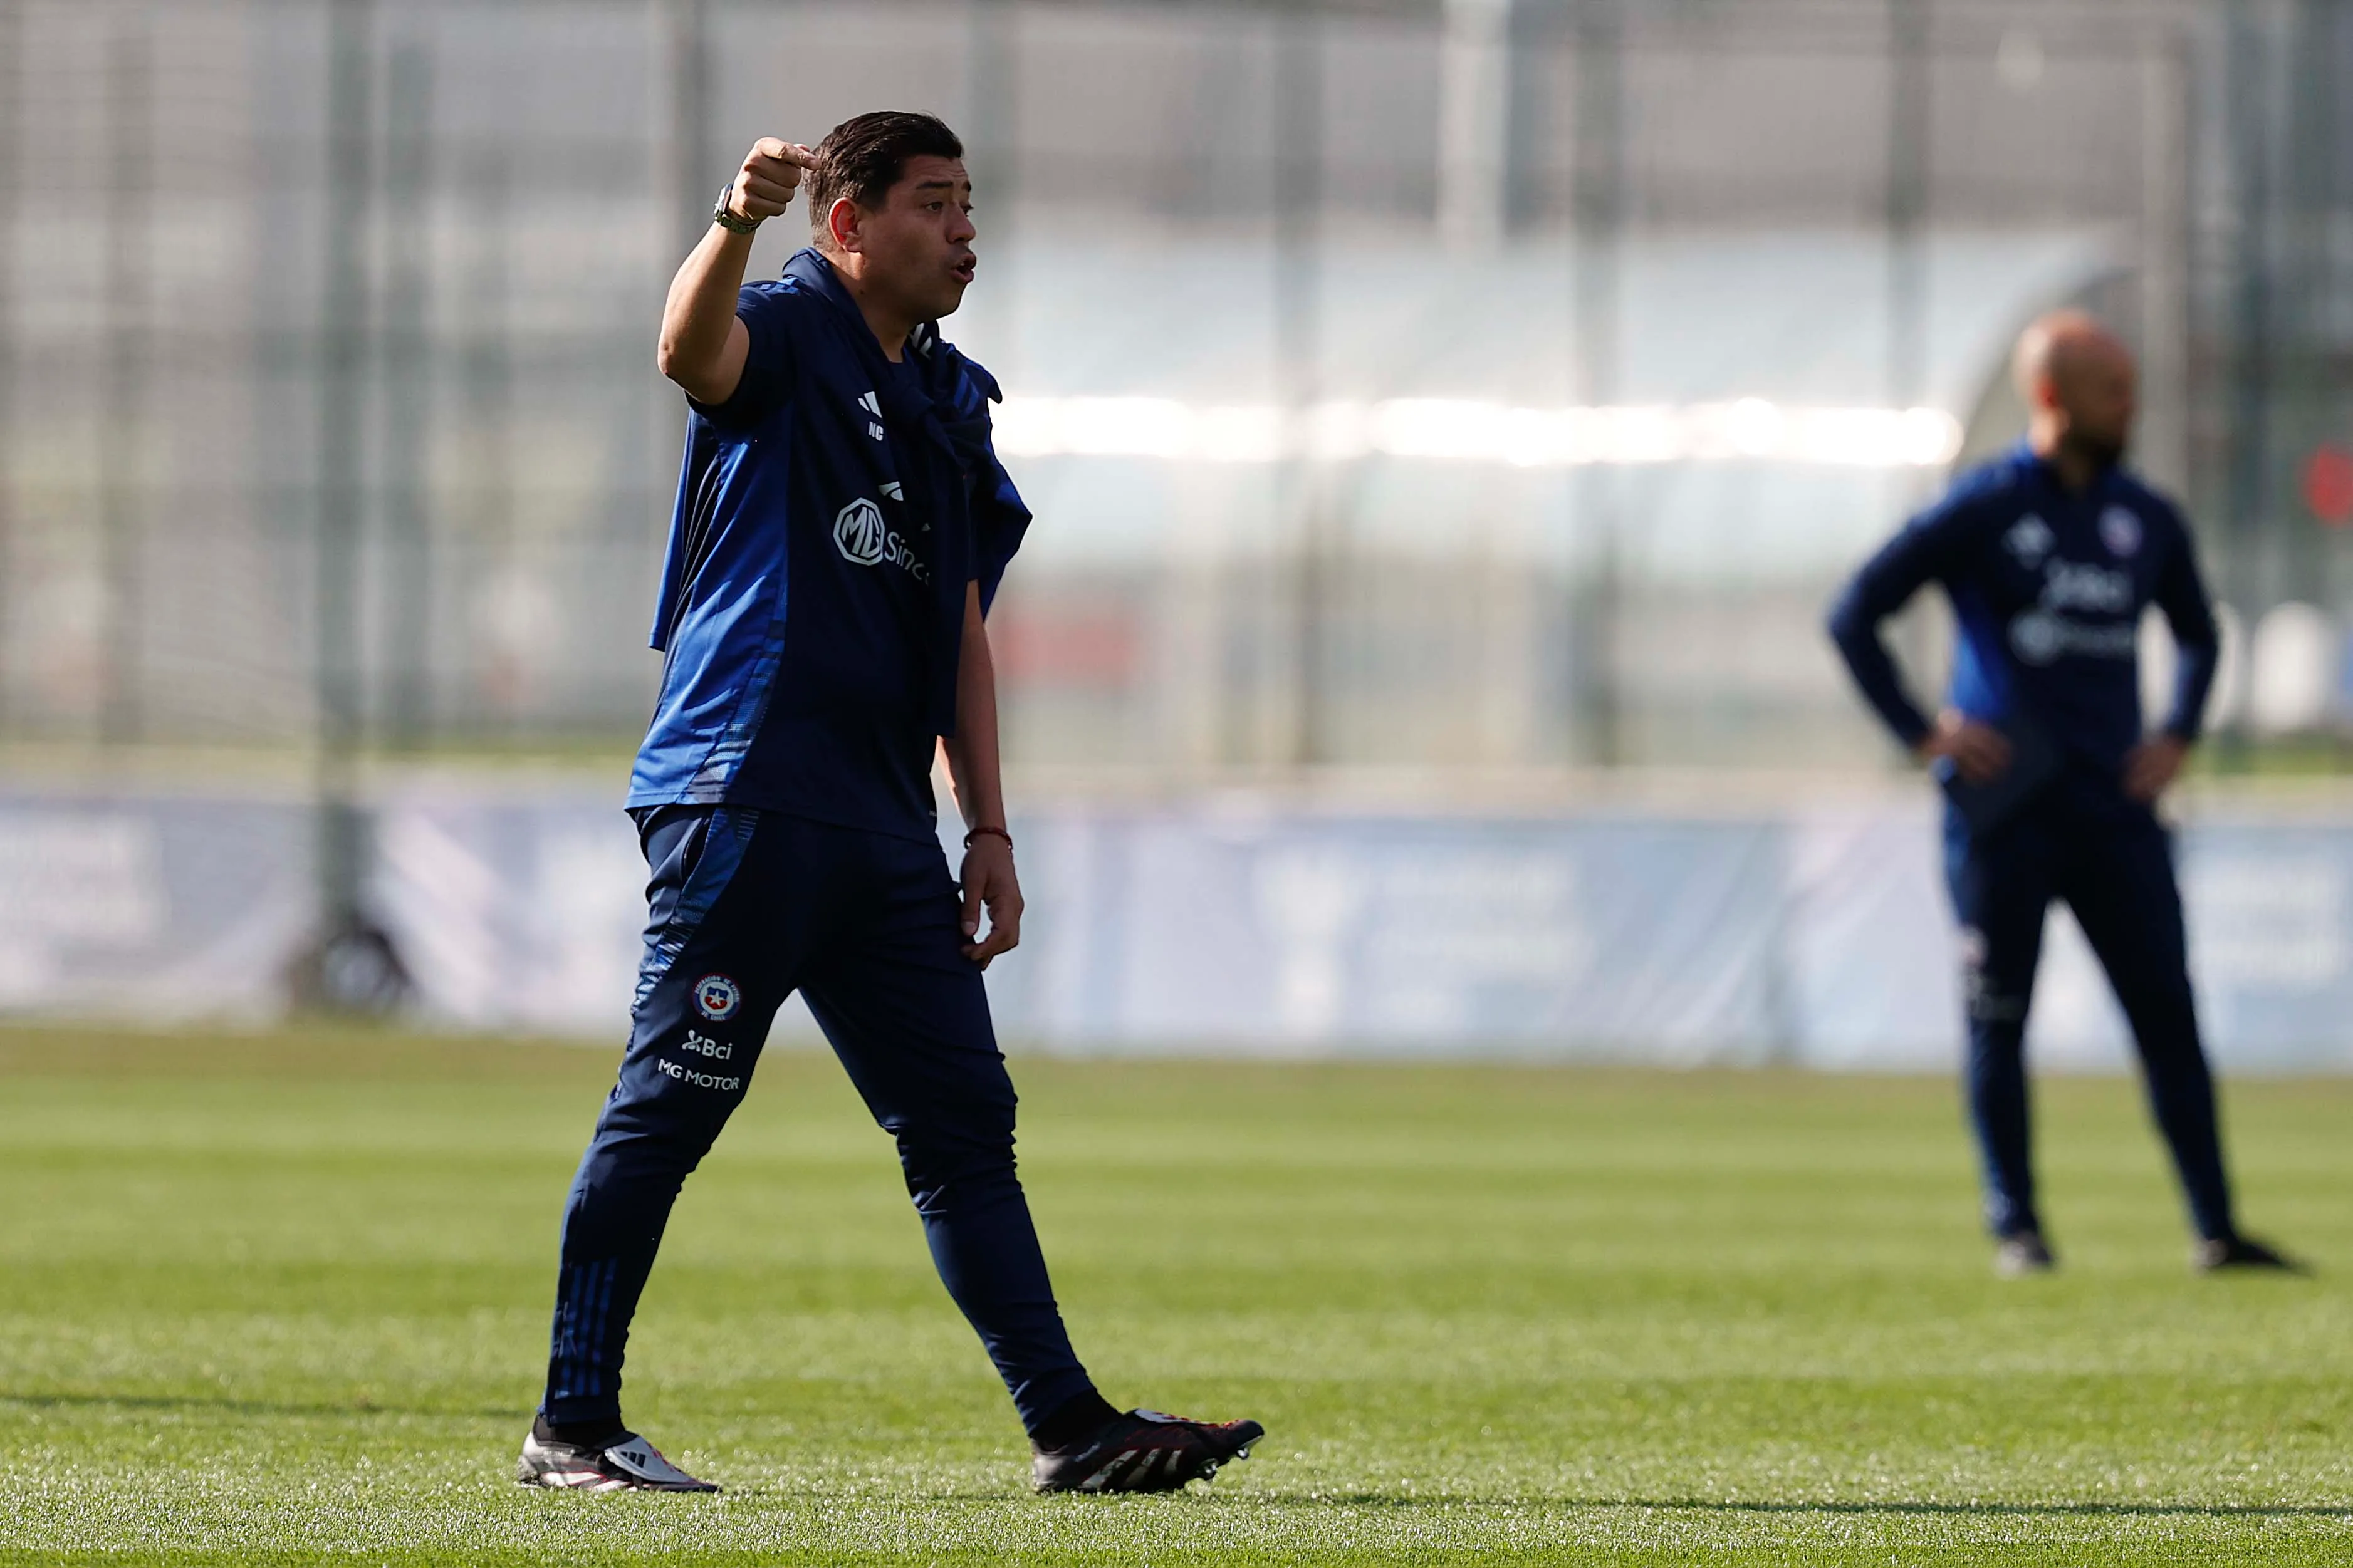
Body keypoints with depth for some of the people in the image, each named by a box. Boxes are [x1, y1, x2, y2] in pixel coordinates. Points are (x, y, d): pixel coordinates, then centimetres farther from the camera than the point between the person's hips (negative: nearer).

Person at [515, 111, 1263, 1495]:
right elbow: (692, 352, -27)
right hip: (750, 795, -8)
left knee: (966, 1120, 7)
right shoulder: (786, 337, -2)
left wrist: (990, 831, 16)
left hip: (888, 829, 8)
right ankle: (573, 1428, -2)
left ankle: (1069, 1426, 9)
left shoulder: (952, 404, 20)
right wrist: (739, 221, -47)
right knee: (669, 1109, -6)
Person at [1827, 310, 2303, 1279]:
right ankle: (2015, 1227, 8)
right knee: (1998, 1021, 0)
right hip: (2006, 806, -3)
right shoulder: (1980, 512, -5)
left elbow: (2197, 633, 27)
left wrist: (2178, 736, 12)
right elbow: (1855, 617, -3)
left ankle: (2215, 1229, -1)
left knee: (2168, 1014, -2)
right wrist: (1921, 734, -8)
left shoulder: (2147, 522, 9)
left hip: (2114, 803, 4)